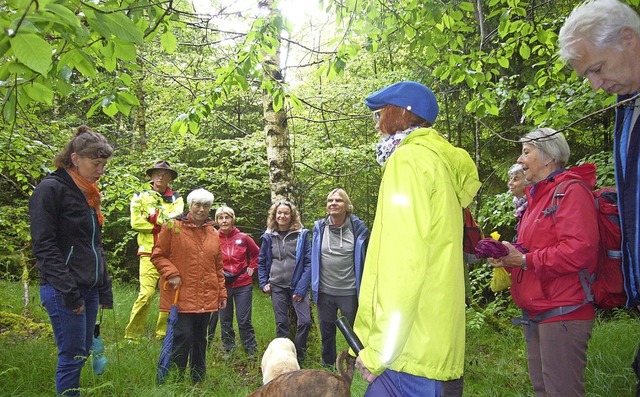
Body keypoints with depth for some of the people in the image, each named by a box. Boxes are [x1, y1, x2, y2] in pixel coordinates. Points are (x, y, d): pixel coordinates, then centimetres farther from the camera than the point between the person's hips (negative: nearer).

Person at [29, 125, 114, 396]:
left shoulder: (88, 195, 15)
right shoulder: (50, 189, -10)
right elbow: (44, 246, -15)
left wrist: (104, 290, 14)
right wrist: (68, 291, -18)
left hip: (90, 289, 8)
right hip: (64, 292, -8)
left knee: (83, 353, 13)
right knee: (72, 356, -3)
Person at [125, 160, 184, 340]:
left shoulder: (176, 199, 13)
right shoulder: (140, 196, 10)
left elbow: (174, 220, -6)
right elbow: (136, 222, -5)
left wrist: (150, 218, -7)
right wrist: (162, 224, -4)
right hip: (149, 253, -2)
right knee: (146, 293, -12)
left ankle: (162, 334, 15)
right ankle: (131, 335, 0)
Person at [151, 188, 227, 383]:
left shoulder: (213, 234, 12)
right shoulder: (172, 228, -3)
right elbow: (158, 255, -1)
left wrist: (222, 293, 14)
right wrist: (171, 274, -15)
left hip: (206, 299, 5)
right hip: (181, 296, -5)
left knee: (200, 339, 14)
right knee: (182, 337, -7)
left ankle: (198, 379, 28)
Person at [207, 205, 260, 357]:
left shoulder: (243, 238, -2)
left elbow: (257, 254, 13)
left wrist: (252, 268, 5)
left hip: (243, 284, -1)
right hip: (222, 285, 1)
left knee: (244, 320, 1)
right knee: (225, 321, 11)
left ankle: (252, 352, 12)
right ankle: (228, 351, 24)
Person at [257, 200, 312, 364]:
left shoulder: (301, 235, -4)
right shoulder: (269, 237, 4)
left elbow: (309, 262, -7)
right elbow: (261, 262, 14)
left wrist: (301, 288, -13)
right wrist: (263, 283, 4)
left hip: (297, 286, -2)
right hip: (277, 287, 2)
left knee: (305, 321, -10)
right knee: (281, 324, 9)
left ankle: (298, 357, 11)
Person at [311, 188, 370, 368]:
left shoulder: (358, 227, -8)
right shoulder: (319, 227, -1)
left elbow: (365, 259, 0)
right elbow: (313, 259, 9)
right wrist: (313, 285, 7)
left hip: (349, 291, -2)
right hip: (324, 291, 3)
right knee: (326, 331, 17)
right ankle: (327, 364, 36)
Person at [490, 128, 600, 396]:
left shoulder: (571, 191, -10)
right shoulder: (537, 196, 19)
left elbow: (579, 250, -22)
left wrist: (524, 260, -17)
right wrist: (509, 258, 2)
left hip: (562, 312, -9)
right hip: (536, 313, 10)